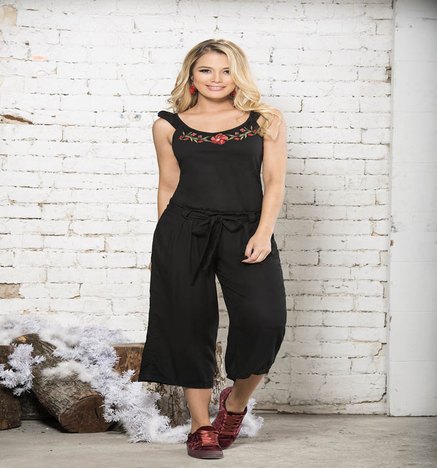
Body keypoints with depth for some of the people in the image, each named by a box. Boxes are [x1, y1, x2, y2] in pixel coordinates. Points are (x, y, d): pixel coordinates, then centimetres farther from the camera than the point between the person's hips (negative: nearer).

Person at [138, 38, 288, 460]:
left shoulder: (266, 120, 8)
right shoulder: (169, 126, 9)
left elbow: (274, 183, 4)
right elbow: (168, 187, 14)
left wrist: (263, 233, -9)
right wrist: (163, 248, 13)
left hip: (246, 231, -1)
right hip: (184, 231, 1)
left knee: (264, 319, -17)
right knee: (191, 325, 1)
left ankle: (237, 400, 11)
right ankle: (200, 426, 15)